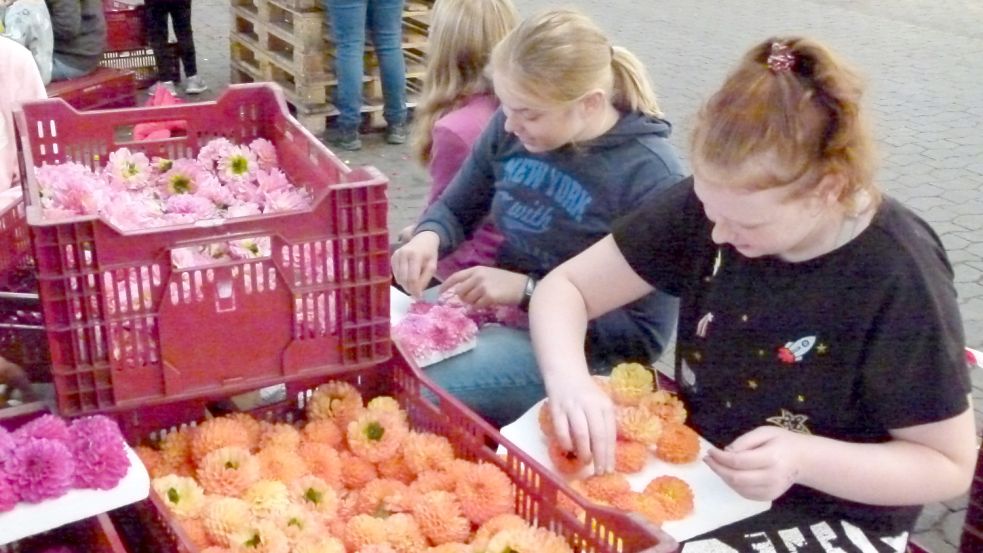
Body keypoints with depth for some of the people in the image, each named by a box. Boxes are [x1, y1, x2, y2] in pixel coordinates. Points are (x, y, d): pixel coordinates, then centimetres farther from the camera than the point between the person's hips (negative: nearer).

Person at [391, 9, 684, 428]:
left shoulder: (649, 174, -20)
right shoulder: (511, 130, -4)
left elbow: (645, 336, -18)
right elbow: (455, 209, 12)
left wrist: (526, 291, -22)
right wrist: (428, 237, -13)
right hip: (496, 308, 7)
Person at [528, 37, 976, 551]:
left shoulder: (900, 282, -23)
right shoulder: (713, 202, -12)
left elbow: (949, 465, -12)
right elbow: (564, 287, -7)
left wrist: (804, 460, -27)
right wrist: (568, 380, -27)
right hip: (690, 466, 4)